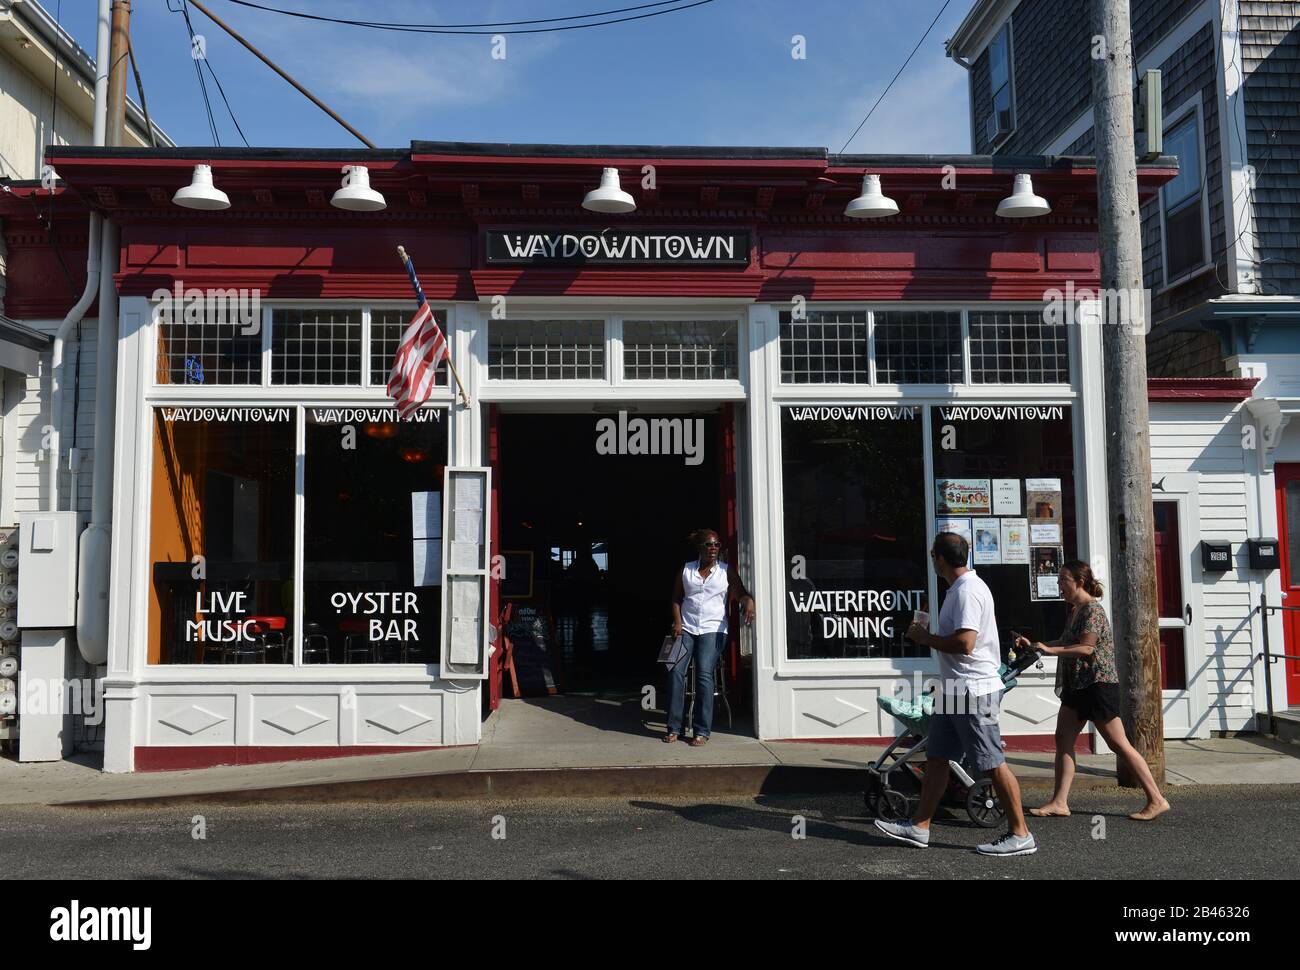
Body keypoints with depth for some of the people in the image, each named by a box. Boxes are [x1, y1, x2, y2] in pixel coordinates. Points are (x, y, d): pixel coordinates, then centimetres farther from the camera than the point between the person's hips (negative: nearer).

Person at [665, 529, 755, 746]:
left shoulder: (727, 571, 8)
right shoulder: (686, 569, 12)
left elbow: (741, 593, 0)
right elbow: (676, 598, 13)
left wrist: (748, 602, -23)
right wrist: (677, 621, -1)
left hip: (712, 629, -2)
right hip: (686, 628, 2)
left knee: (704, 674, -15)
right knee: (676, 671, -12)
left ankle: (702, 731, -10)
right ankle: (674, 728, -3)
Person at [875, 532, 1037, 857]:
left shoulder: (968, 591, -18)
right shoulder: (960, 588, 15)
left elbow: (964, 643, -25)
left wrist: (924, 638, -13)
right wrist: (928, 636, 11)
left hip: (973, 690, -11)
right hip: (954, 690, 11)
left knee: (993, 763, -1)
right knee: (936, 759, 12)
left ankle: (1020, 835, 10)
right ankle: (919, 827, 18)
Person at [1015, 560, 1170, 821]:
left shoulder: (1092, 610, -15)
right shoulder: (1074, 610, 14)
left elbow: (1086, 648, -24)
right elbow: (1066, 642, 19)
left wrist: (1049, 650, -25)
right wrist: (1034, 645, 11)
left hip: (1098, 684, -10)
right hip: (1077, 685, 10)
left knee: (1119, 744, -3)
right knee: (1063, 740, 5)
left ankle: (1156, 800, 9)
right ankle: (1059, 802, 8)